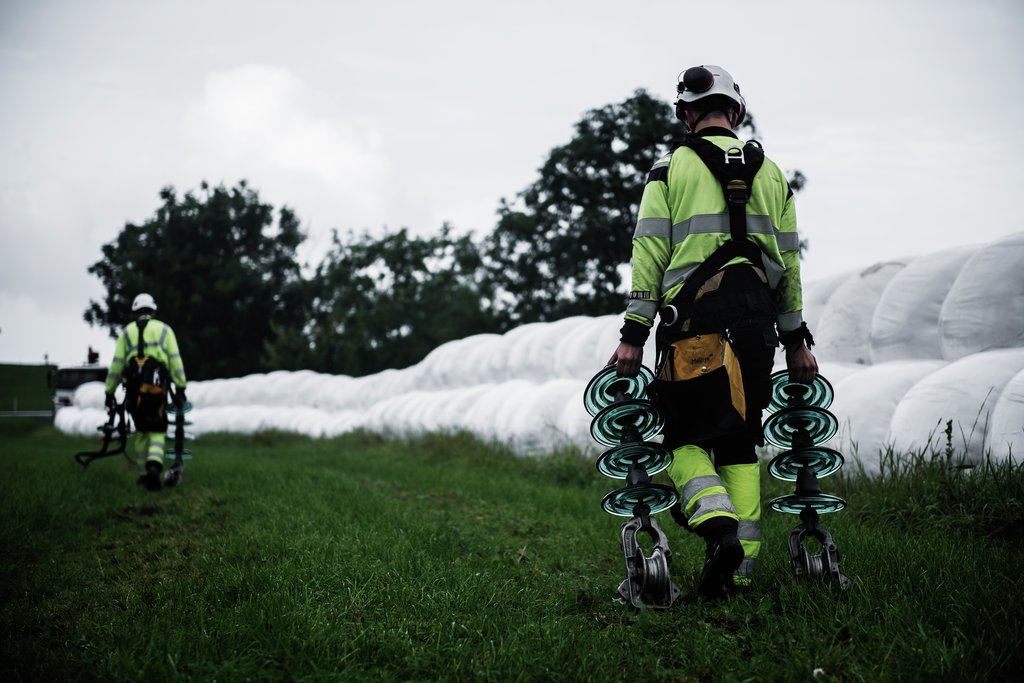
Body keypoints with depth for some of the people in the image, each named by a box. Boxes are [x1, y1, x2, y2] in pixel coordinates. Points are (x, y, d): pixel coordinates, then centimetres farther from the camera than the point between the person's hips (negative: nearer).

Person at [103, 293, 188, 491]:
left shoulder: (127, 332, 15)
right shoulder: (164, 329, 12)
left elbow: (117, 363, 9)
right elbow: (175, 359, 1)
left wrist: (109, 391, 13)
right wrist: (180, 388, 0)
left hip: (134, 388, 2)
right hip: (157, 387, -2)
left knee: (142, 430, 16)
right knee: (157, 431, 3)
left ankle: (147, 473, 18)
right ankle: (154, 466, -23)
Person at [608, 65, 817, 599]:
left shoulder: (671, 168, 4)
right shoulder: (770, 173, 15)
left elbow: (650, 253, -3)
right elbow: (789, 263, 16)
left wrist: (633, 335, -2)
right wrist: (796, 340, 21)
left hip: (693, 320, -3)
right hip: (756, 323, 4)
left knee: (687, 438, 6)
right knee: (741, 443, 10)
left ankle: (718, 526, -20)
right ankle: (741, 565, 5)